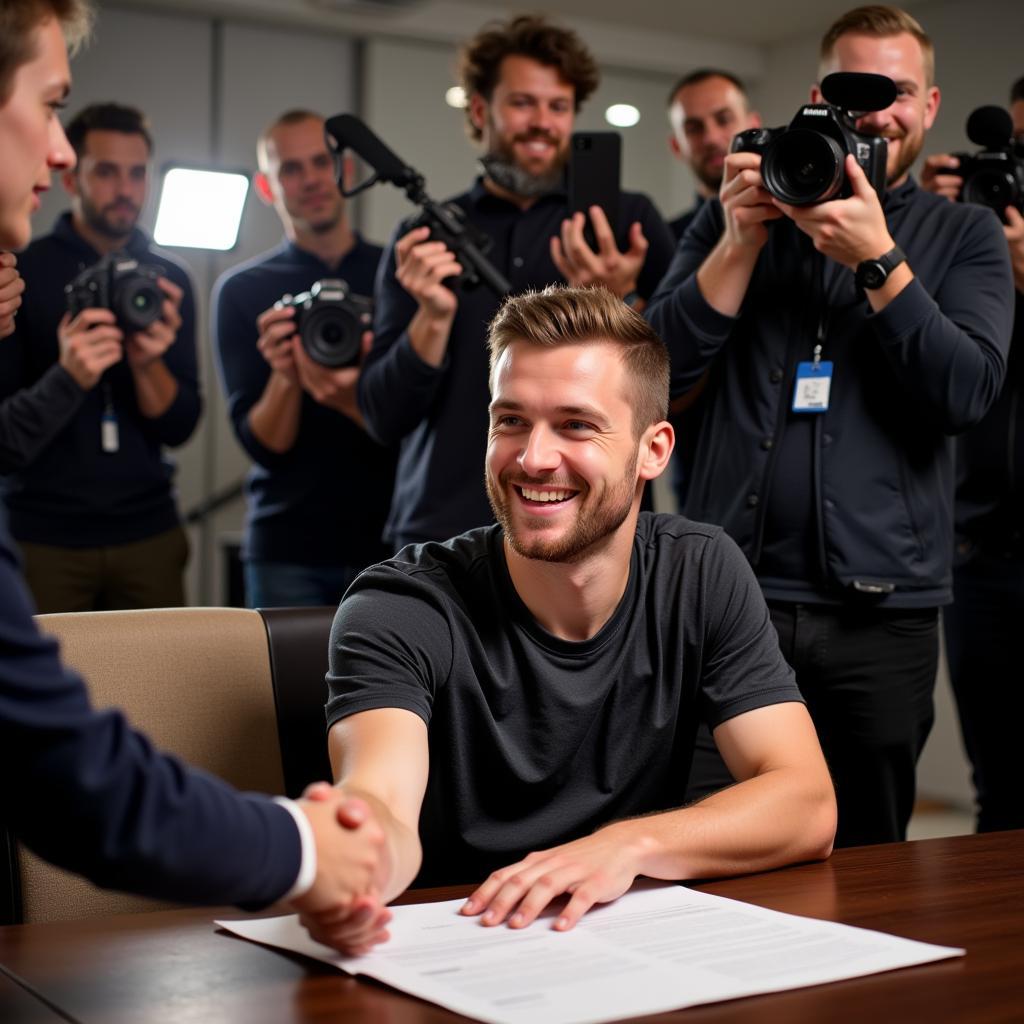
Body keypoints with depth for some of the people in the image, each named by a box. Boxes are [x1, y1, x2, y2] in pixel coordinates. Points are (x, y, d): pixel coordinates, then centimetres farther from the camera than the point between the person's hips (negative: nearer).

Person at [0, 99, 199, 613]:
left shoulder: (168, 278, 5)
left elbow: (179, 426, 0)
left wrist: (148, 363, -19)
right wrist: (67, 377, -26)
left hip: (147, 532, 3)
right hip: (43, 537, -2)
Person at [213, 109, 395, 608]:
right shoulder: (242, 291, 3)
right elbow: (263, 445, -3)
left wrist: (353, 401, -22)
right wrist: (284, 377, -22)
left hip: (394, 542, 0)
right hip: (289, 552, 0)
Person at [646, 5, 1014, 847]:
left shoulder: (964, 236, 8)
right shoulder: (742, 213, 10)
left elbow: (967, 393, -7)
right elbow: (664, 366, 0)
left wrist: (877, 258, -16)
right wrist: (741, 241, -11)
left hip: (882, 610, 0)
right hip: (732, 590, 0)